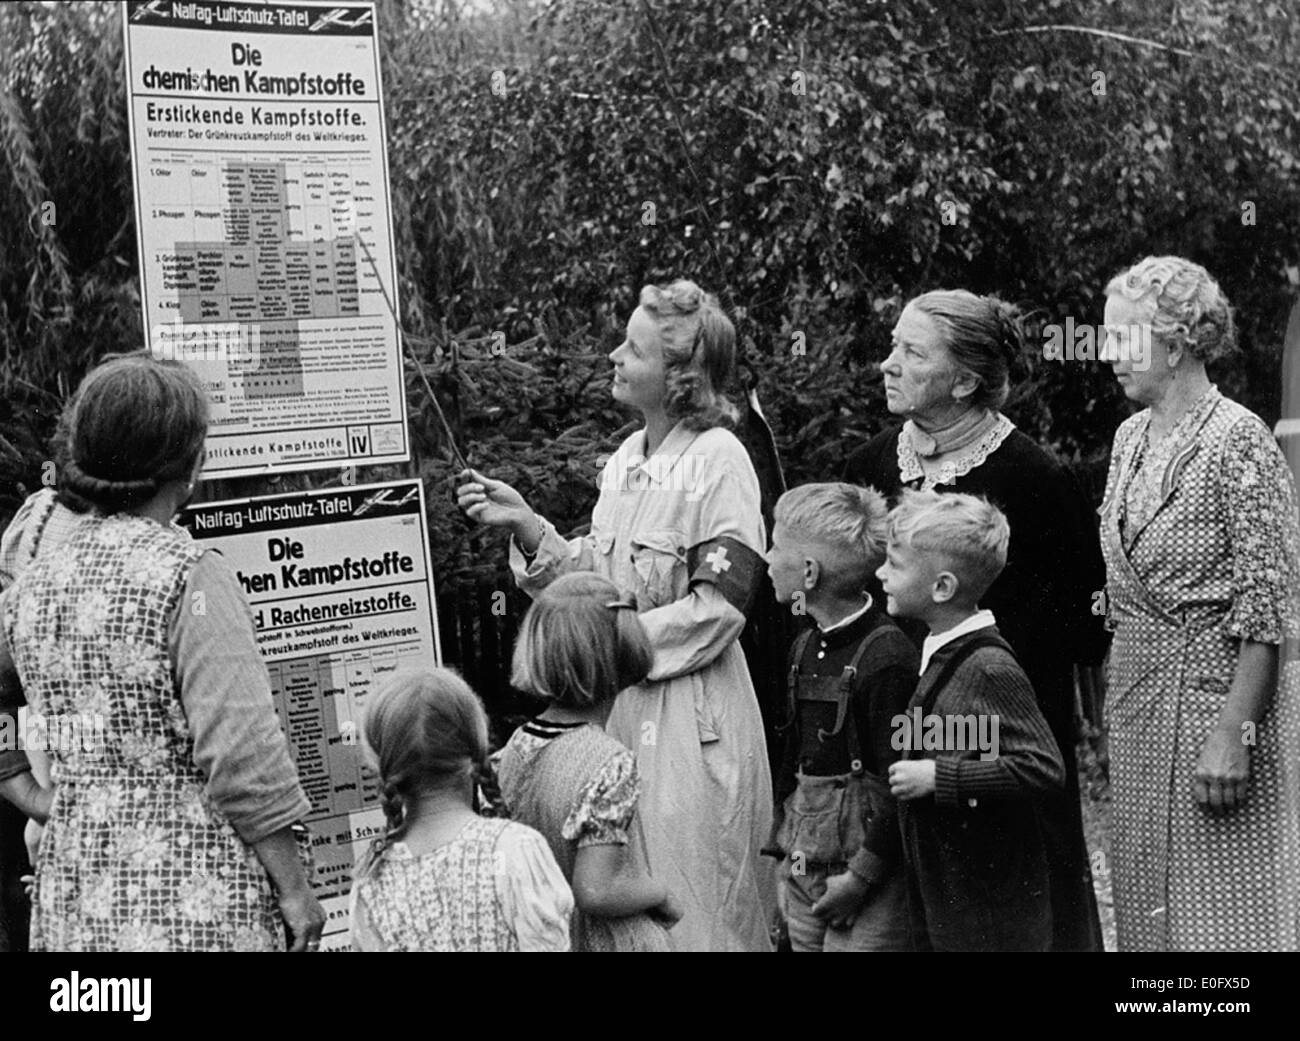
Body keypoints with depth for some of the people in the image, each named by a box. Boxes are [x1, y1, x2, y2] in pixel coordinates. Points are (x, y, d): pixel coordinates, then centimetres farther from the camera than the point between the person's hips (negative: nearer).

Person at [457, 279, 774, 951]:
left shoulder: (718, 460, -14)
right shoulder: (626, 458, 9)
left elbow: (719, 605, -18)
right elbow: (599, 577, 11)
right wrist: (526, 526, -1)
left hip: (689, 705, -7)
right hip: (619, 703, 7)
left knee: (689, 901, 2)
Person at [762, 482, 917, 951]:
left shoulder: (887, 657, -17)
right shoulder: (806, 647, 9)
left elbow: (897, 786, -18)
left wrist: (860, 877, -16)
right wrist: (785, 852, 14)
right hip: (805, 874, 8)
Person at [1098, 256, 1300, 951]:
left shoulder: (1238, 440, -13)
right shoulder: (1130, 438, 10)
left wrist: (1234, 732, -20)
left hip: (1218, 692, -8)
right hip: (1136, 698, 8)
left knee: (1224, 911, -2)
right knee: (1146, 904, 12)